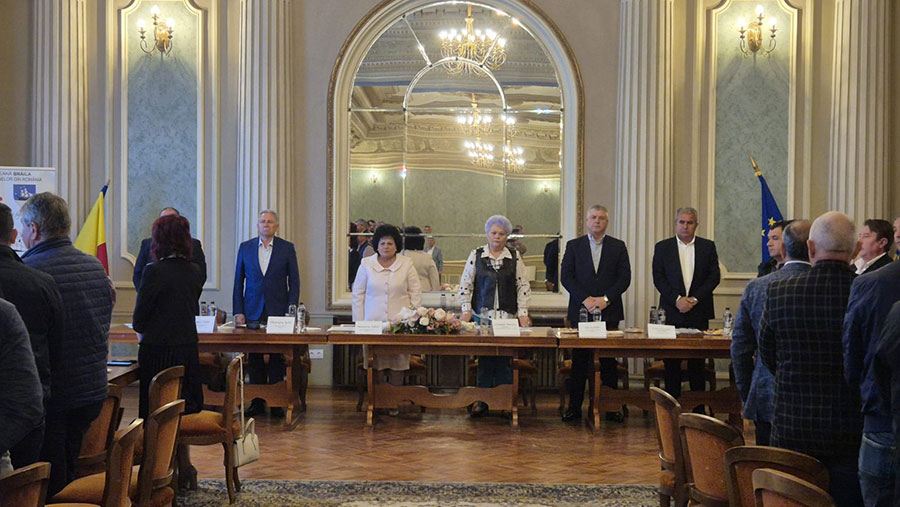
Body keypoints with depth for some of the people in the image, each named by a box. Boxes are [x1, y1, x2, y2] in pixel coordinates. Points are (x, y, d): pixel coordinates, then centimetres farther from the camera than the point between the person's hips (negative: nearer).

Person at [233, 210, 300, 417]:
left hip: (278, 311, -2)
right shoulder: (245, 247, 8)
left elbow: (294, 282, 2)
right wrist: (238, 311, 1)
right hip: (252, 312, 2)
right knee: (254, 359, 4)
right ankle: (257, 402, 11)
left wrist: (291, 312, -6)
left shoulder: (287, 248, 3)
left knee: (277, 359, 1)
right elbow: (238, 282, 9)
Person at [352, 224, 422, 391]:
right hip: (373, 322, 0)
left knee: (397, 365, -1)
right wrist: (359, 322, 3)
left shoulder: (407, 264, 6)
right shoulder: (366, 264, 8)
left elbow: (415, 294, 7)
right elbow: (358, 294, 9)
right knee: (375, 366, -2)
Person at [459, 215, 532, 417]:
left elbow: (522, 286, 7)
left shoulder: (514, 257, 7)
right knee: (484, 358, 1)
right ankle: (482, 401, 10)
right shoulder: (476, 255, 5)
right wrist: (466, 311, -1)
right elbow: (465, 284, 7)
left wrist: (523, 313, 0)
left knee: (505, 359, 0)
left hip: (507, 317, 0)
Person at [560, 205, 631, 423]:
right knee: (579, 361, 2)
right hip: (580, 310, 0)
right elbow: (566, 276, 0)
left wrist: (606, 299, -10)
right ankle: (574, 407, 7)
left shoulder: (618, 246, 9)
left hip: (609, 312, 0)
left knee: (608, 362, 3)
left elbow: (625, 277, 2)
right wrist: (585, 299, -11)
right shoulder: (573, 245, 8)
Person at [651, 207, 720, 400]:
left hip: (699, 311, 0)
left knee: (697, 363, 3)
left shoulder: (708, 246, 8)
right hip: (672, 311, 0)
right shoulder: (663, 247, 6)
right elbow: (658, 278, 1)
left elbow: (714, 277, 2)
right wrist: (677, 299, -11)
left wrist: (695, 299, -9)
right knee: (671, 363, 2)